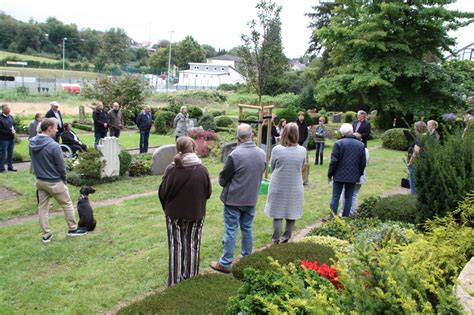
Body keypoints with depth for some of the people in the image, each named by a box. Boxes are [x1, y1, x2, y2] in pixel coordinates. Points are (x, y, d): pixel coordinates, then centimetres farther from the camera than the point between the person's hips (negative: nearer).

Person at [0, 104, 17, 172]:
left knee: (10, 153, 13)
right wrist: (9, 132, -19)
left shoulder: (10, 117, 9)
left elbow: (14, 125, 16)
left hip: (11, 138, 7)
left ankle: (10, 166, 23)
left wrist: (14, 130, -4)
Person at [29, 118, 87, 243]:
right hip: (54, 182, -7)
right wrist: (64, 179, 1)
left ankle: (46, 235, 20)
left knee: (42, 207, 13)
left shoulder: (32, 143, -3)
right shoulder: (53, 146, -25)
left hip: (40, 181, 7)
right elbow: (61, 166, -17)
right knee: (67, 204, 11)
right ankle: (72, 229, 23)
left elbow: (33, 161, 9)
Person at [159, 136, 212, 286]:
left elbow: (162, 193, -6)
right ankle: (191, 280, 26)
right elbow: (208, 193, -3)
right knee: (192, 247, 15)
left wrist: (167, 208, 13)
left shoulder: (171, 170, -16)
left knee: (176, 248, 13)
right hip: (196, 214, 0)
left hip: (174, 214, 0)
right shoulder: (202, 170, -15)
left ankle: (175, 281, 21)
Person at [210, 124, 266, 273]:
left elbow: (222, 179, -12)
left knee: (230, 230, 4)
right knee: (247, 229, 18)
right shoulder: (262, 153, -2)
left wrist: (224, 183, 10)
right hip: (251, 199, 5)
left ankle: (225, 263, 12)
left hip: (233, 199, -5)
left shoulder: (235, 155, -21)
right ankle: (247, 258, 29)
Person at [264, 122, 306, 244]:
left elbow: (272, 167, 1)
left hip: (278, 187, -1)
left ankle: (275, 240, 16)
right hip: (295, 188, 1)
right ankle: (286, 238, 23)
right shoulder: (302, 151, -9)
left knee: (277, 215, 9)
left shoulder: (277, 149, -14)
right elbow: (301, 168, 4)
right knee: (291, 214, 15)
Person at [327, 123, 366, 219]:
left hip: (339, 175, -3)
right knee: (348, 197, 11)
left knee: (335, 197, 5)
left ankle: (332, 217, 6)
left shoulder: (338, 143, -11)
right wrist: (360, 174, 18)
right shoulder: (361, 145, 2)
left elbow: (334, 161, -11)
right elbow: (363, 162, 6)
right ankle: (345, 217, 14)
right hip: (353, 176, 3)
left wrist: (330, 174, -1)